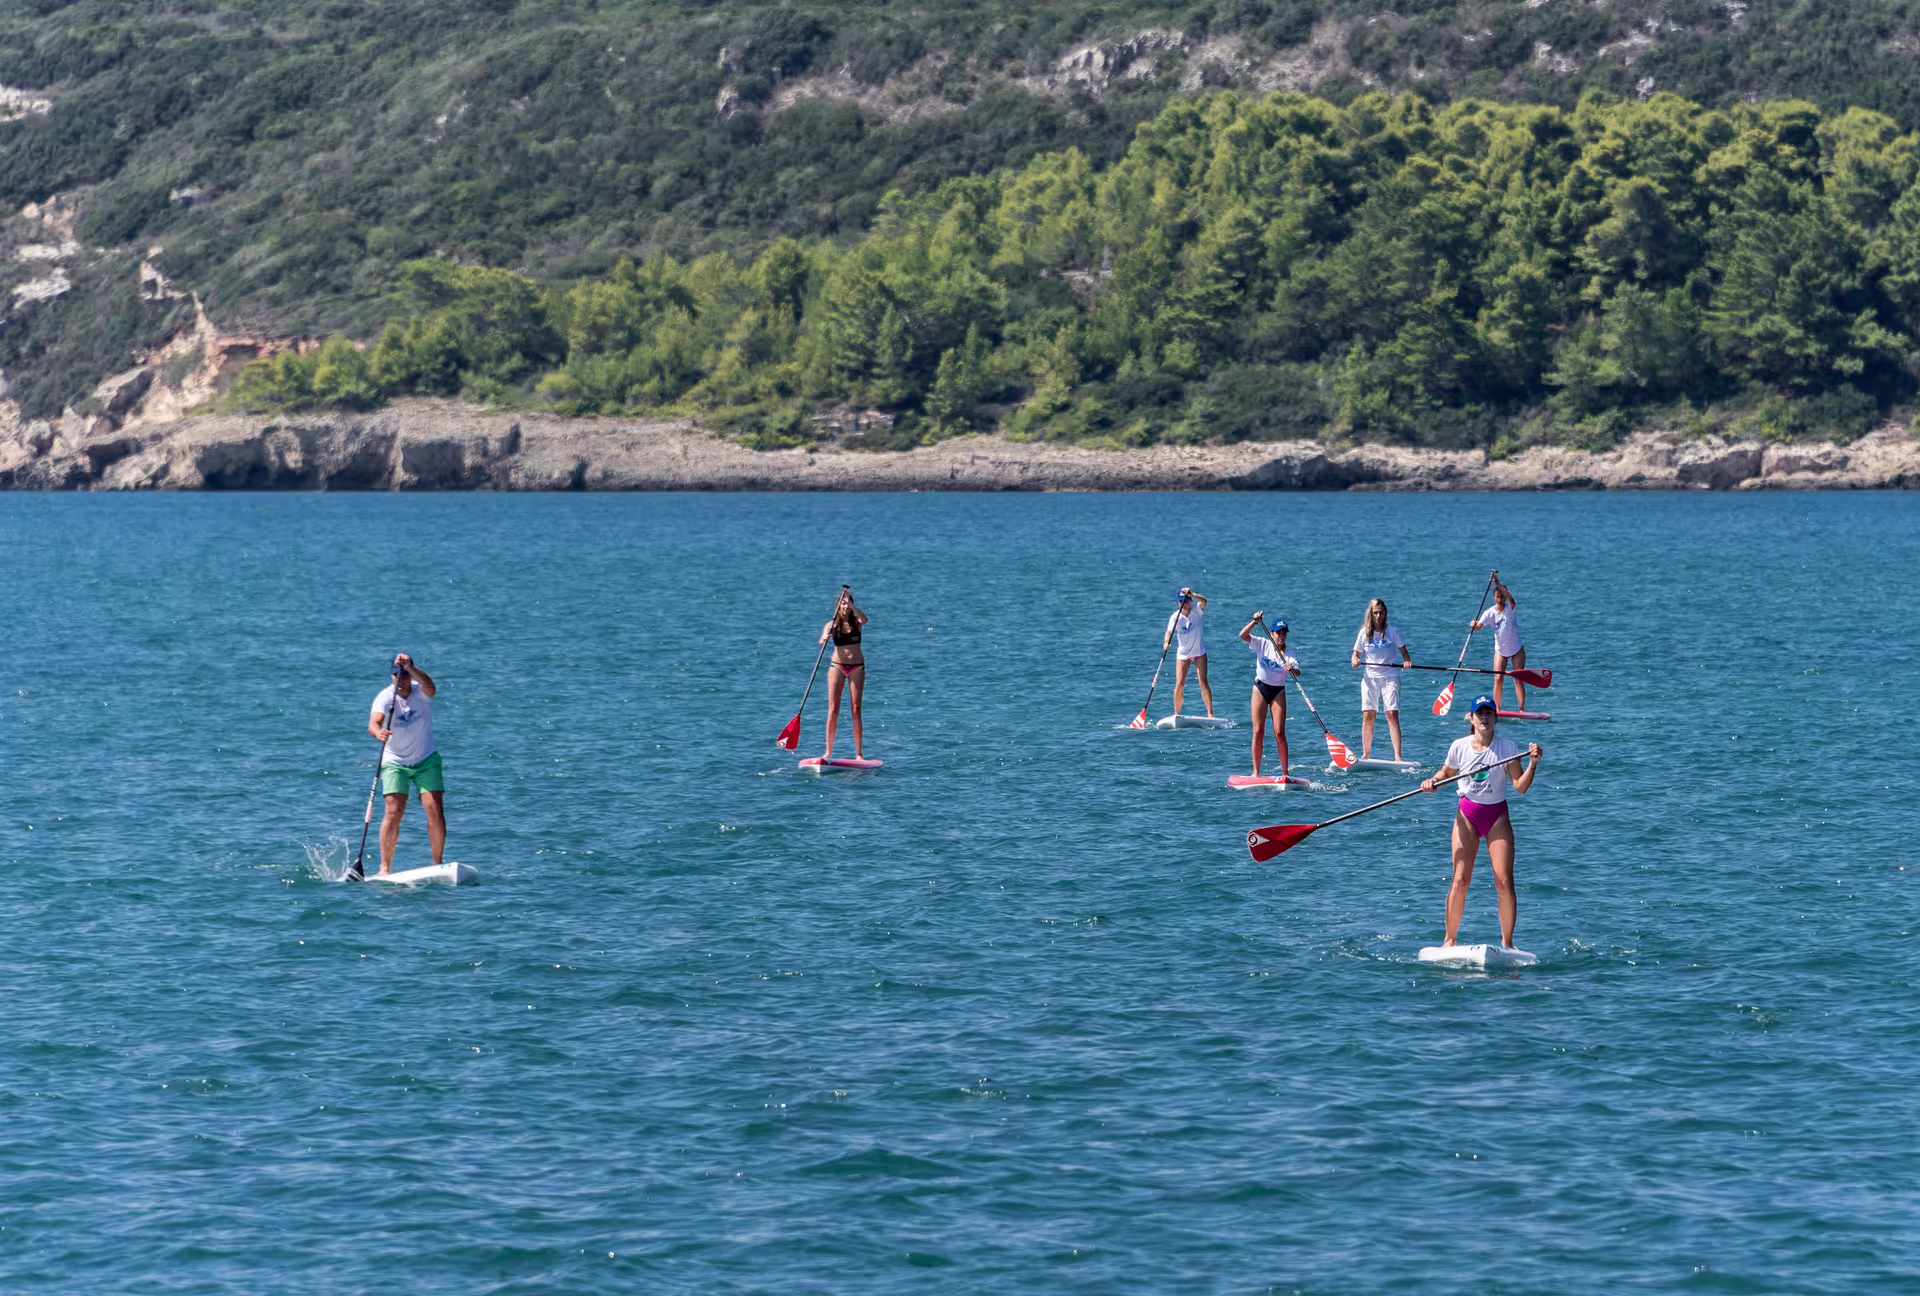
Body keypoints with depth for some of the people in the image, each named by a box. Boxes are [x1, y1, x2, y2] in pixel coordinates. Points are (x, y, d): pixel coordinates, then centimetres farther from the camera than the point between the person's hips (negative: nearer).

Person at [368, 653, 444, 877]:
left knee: (435, 811, -9)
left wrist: (409, 667, -55)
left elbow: (429, 686, -39)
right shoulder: (385, 697, -16)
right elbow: (374, 722, -33)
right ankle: (385, 867, -9)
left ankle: (438, 864, 2)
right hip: (395, 762, -1)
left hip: (426, 760, 1)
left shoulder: (421, 692, -14)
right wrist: (378, 732, -57)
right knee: (394, 814, -13)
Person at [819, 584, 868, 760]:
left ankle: (859, 753, -2)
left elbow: (864, 619, -21)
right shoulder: (832, 625, 1)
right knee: (833, 710, -4)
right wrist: (825, 638, -37)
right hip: (838, 666, 0)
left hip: (857, 667, 0)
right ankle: (828, 752, -1)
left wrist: (851, 604, -27)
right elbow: (822, 641, -14)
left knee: (856, 709, -2)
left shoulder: (856, 622, 2)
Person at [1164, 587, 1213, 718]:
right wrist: (1166, 642, -46)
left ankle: (1210, 713, -9)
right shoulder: (1176, 617, -11)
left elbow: (1204, 601, -31)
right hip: (1183, 654, 1)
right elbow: (1169, 631, -25)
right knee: (1179, 685, -5)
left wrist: (1191, 595, -48)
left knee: (1203, 682, -9)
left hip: (1199, 652, -1)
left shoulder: (1196, 612, -11)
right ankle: (1176, 715, 6)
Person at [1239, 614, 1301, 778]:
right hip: (1260, 690, 0)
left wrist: (1292, 669, -39)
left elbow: (1297, 672, -16)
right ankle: (1256, 772, 2)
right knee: (1258, 731, -2)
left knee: (1280, 732, -6)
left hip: (1278, 692, 0)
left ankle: (1285, 772, -2)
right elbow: (1243, 635, -14)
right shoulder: (1263, 644, -2)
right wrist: (1255, 622, -27)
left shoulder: (1287, 654, -1)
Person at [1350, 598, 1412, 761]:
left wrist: (1407, 661, -20)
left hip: (1390, 676, -2)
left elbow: (1404, 652, 2)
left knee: (1392, 714, -12)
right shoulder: (1364, 632, 5)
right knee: (1367, 716, -1)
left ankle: (1398, 756, -17)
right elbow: (1357, 654, 11)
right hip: (1370, 677, 2)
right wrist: (1355, 661, -12)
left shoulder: (1393, 631, 0)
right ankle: (1365, 755, 8)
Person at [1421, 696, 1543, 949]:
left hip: (1497, 816, -1)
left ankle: (1507, 943, 0)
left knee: (1505, 882, -9)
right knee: (1460, 881, -7)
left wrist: (1533, 764, -24)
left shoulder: (1508, 748, -5)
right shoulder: (1460, 747, 0)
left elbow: (1520, 787, -9)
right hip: (1467, 814, 1)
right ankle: (1450, 940, 4)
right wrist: (1433, 781, -5)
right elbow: (1446, 773, 16)